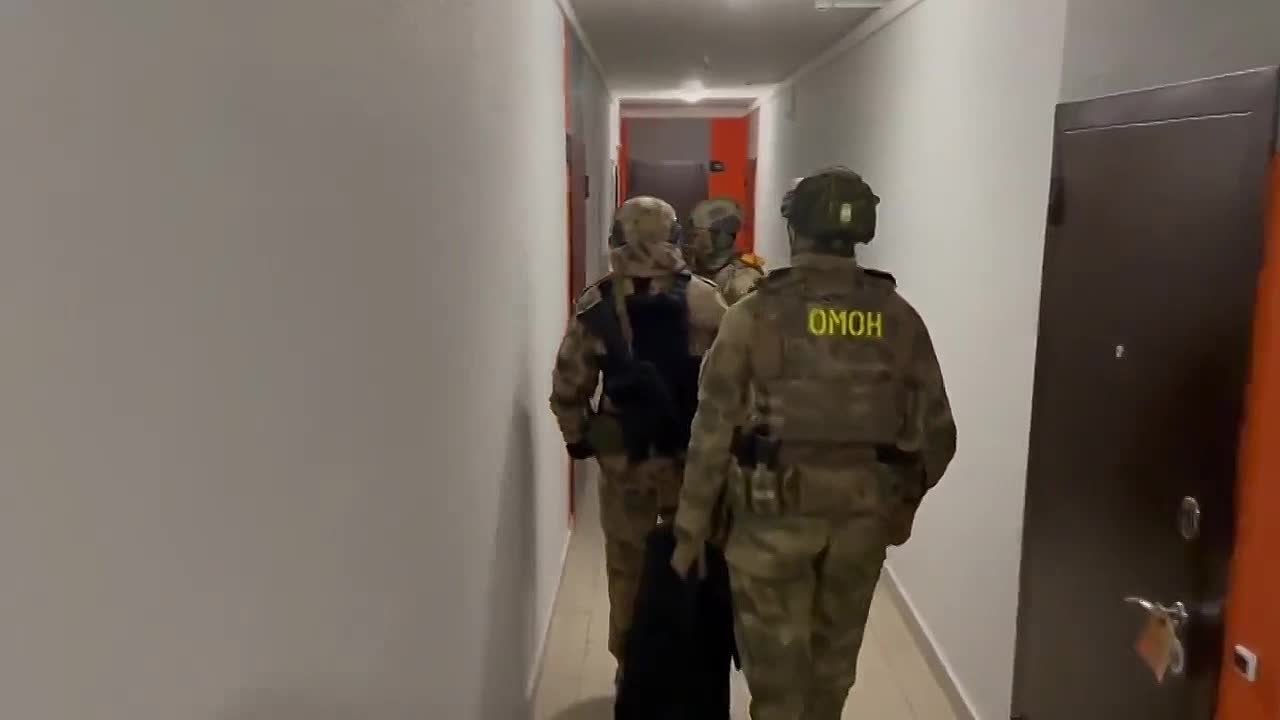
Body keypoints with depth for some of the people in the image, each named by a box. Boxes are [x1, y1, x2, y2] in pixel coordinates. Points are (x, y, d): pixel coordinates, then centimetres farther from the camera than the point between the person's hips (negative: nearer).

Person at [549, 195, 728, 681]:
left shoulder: (595, 305, -7)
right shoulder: (704, 299, -10)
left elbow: (569, 385, -5)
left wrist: (579, 438, 9)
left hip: (623, 455, 1)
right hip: (692, 453, 0)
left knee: (627, 565, 16)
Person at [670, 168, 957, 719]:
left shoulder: (755, 314, -10)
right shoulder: (899, 318, -1)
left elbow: (714, 431, -9)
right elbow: (936, 432, 3)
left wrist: (690, 528, -1)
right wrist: (903, 499, 19)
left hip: (775, 512, -3)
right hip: (862, 514, 3)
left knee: (775, 662, 11)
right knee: (833, 662, 22)